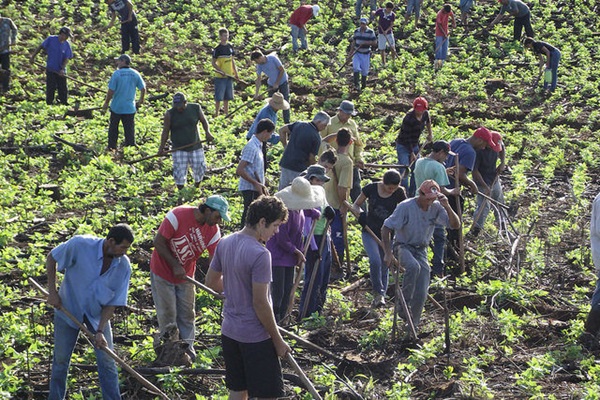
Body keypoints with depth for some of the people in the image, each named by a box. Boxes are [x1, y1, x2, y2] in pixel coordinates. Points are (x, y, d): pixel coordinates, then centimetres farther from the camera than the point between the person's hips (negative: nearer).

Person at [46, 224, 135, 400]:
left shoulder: (124, 266, -18)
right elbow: (51, 258, -9)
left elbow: (113, 302, -12)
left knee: (107, 362, -1)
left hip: (98, 314, 2)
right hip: (68, 308, -2)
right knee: (61, 359, 7)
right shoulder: (80, 244, -26)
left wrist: (100, 331, -20)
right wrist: (52, 292, -12)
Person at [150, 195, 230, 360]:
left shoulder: (213, 230, -12)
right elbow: (158, 242, -21)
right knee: (167, 314, 1)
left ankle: (187, 349, 22)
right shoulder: (177, 216, -26)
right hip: (163, 271, -4)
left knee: (187, 314, 9)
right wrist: (175, 266, -22)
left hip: (186, 276, 4)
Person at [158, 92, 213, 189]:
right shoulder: (170, 114, -8)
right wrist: (162, 147, -7)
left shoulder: (195, 108, -3)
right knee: (179, 173, -5)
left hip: (195, 147, 2)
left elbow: (203, 121, 9)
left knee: (199, 169, 9)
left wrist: (207, 132, -8)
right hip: (179, 149, -2)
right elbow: (165, 131, -4)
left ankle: (197, 188, 35)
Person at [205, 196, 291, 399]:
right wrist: (278, 340, -13)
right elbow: (260, 303, -22)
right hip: (255, 337, -8)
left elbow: (211, 281, 13)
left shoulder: (225, 243, 1)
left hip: (229, 331, 8)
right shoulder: (260, 255, -23)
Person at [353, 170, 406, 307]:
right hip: (370, 232, -1)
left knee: (384, 265, 7)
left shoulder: (399, 193, -7)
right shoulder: (371, 188, -9)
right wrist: (360, 215, -19)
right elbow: (356, 205, 3)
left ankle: (380, 296, 24)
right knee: (375, 261, -22)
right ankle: (378, 293, -5)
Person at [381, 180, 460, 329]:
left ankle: (412, 327, 12)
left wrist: (447, 207, -24)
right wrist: (388, 253, -22)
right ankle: (404, 304, -24)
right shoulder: (406, 207, -17)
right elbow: (386, 228, -15)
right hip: (403, 247, -4)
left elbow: (456, 225, -7)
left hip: (421, 250, 4)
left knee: (421, 295, -3)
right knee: (413, 266, -39)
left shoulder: (436, 208, -5)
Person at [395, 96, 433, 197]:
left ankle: (412, 194, 18)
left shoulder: (425, 114, -7)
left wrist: (430, 133, 18)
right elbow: (407, 138, -24)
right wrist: (412, 153, -21)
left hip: (415, 145, 7)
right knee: (404, 172, -14)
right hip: (403, 146, -7)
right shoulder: (409, 118, -28)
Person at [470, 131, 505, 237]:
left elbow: (502, 149, 14)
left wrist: (503, 163, -2)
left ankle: (503, 226, 37)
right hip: (482, 182, -7)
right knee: (484, 206, -11)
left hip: (495, 179, 7)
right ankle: (476, 229, 3)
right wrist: (485, 187, -26)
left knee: (500, 202, 19)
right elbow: (475, 171, -27)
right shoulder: (478, 151, -30)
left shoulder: (496, 144, -12)